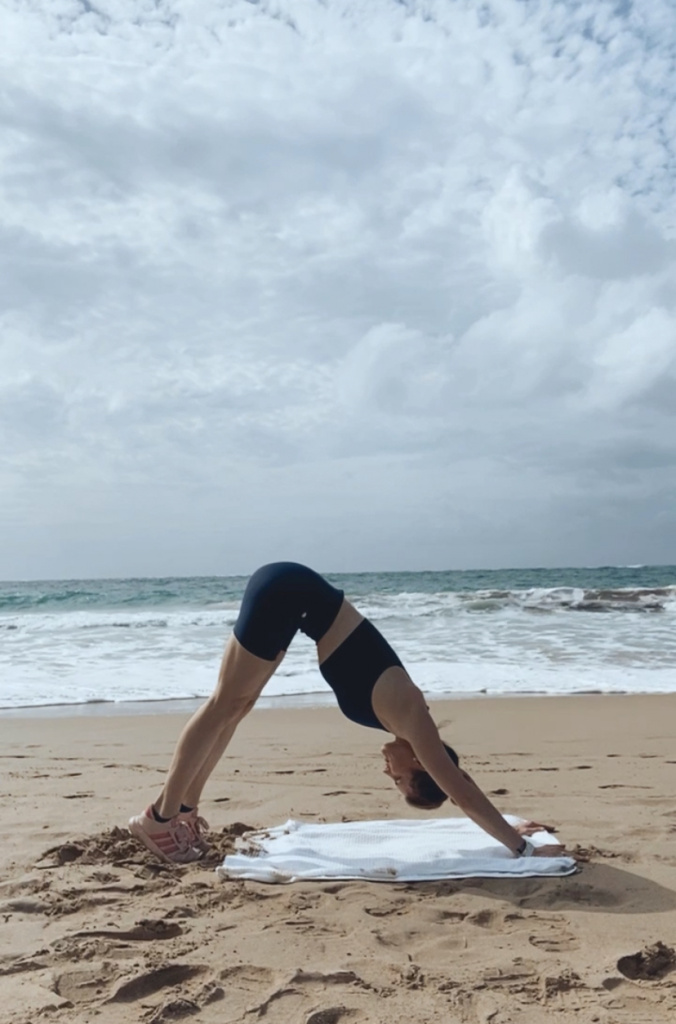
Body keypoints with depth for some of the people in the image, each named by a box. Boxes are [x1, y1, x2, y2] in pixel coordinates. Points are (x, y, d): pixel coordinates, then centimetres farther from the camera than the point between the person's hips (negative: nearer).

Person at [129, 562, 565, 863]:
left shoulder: (406, 713, 6)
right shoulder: (407, 713, -13)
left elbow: (457, 783, 18)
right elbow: (461, 791, -12)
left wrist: (507, 828, 23)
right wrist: (521, 846, -8)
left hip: (293, 594, 7)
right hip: (288, 591, -7)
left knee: (234, 707, 12)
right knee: (225, 707, 0)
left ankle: (184, 807, 22)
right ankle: (160, 816, 10)